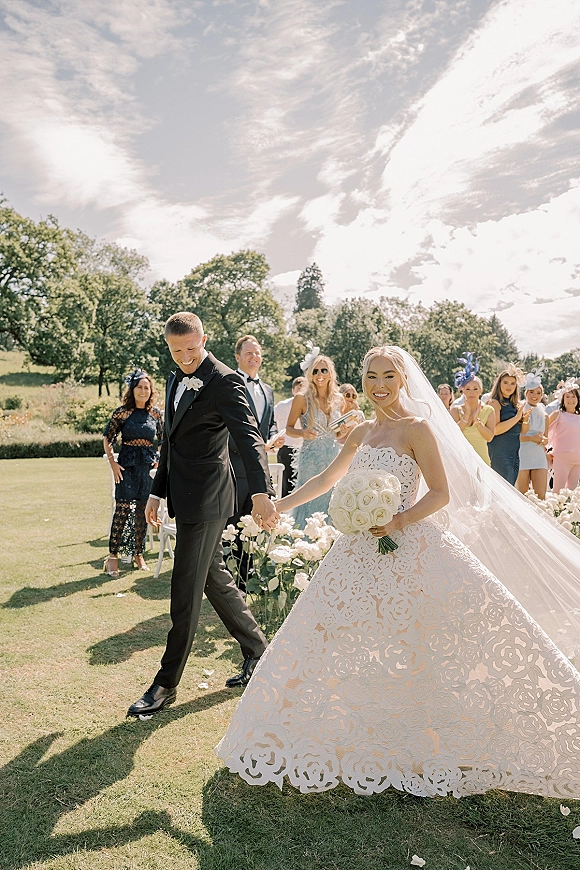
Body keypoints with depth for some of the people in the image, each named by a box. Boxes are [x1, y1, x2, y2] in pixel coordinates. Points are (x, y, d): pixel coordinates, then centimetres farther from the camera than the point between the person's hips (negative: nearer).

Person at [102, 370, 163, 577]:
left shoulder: (156, 413, 5)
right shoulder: (122, 412, -4)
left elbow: (163, 440, 16)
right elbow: (107, 438, 0)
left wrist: (159, 461, 7)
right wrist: (113, 463, -6)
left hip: (148, 465, 3)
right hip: (127, 465, -3)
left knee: (142, 511, 9)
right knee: (123, 509, -8)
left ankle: (138, 554, 20)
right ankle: (113, 556, 1)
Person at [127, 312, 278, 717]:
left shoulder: (225, 381, -15)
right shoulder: (176, 380, 12)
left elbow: (250, 437, -28)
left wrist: (261, 492, -43)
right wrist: (157, 491, 19)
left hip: (206, 501, -9)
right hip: (185, 497, 9)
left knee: (186, 593, 1)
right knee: (215, 578, 17)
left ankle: (166, 684, 15)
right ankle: (257, 652, 33)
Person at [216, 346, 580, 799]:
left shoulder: (418, 429, -8)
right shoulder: (363, 432, 11)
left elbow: (442, 494, -10)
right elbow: (327, 479, 20)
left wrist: (397, 522, -23)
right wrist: (280, 506, 20)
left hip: (408, 550, -7)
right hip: (361, 553, 7)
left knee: (420, 651, -3)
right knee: (340, 644, 12)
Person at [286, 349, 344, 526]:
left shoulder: (339, 400, 8)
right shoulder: (302, 398, -3)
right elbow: (289, 429, 2)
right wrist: (302, 433, -17)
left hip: (334, 460, 3)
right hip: (311, 461, -3)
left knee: (331, 504, 4)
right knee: (310, 504, -1)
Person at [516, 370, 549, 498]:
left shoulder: (544, 415, 16)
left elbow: (545, 437, 22)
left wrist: (544, 440, 0)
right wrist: (531, 438, -15)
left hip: (539, 456, 5)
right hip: (522, 456, -5)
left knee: (541, 495, -3)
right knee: (522, 496, -2)